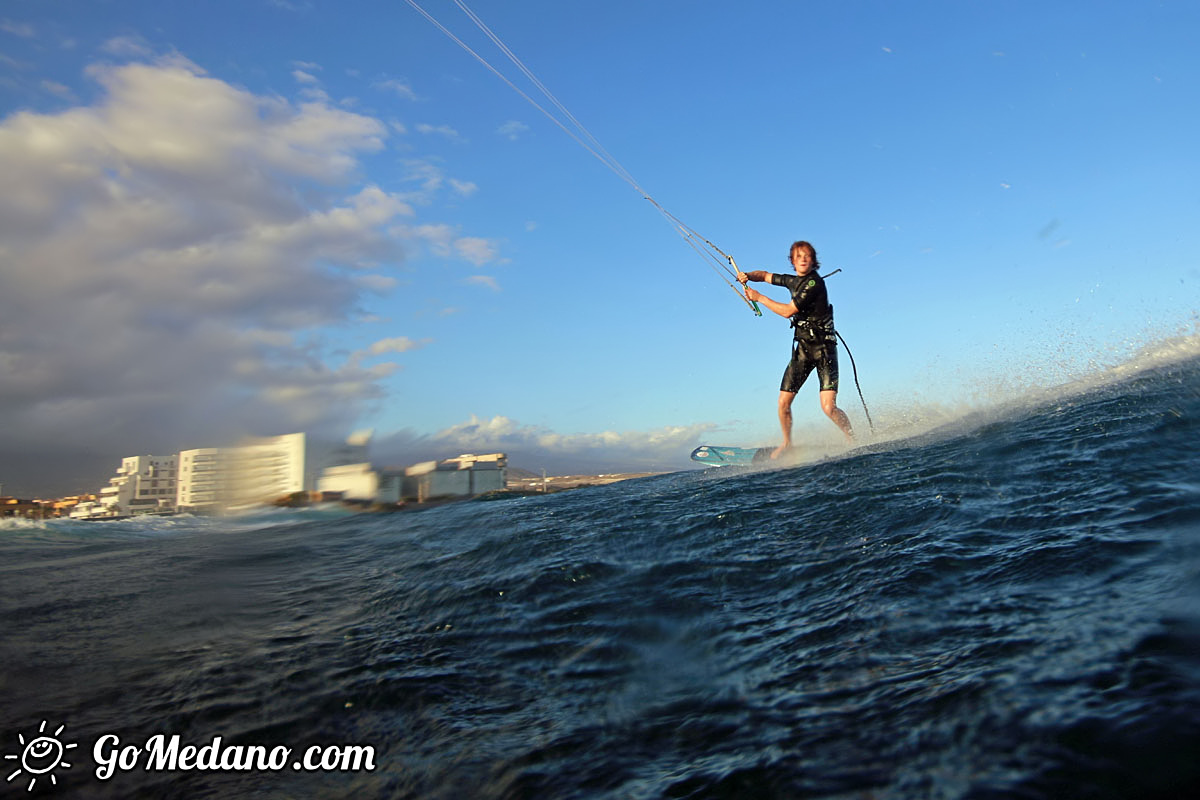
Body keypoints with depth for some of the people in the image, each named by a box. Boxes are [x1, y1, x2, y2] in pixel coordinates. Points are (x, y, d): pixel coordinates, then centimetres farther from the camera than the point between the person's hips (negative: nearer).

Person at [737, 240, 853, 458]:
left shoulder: (814, 283, -15)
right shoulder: (794, 281, 10)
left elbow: (788, 311, -18)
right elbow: (766, 276, 25)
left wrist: (759, 297, -9)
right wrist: (748, 276, 5)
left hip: (824, 348, -7)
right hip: (803, 347, 7)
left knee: (828, 407, -17)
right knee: (783, 402, 4)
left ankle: (853, 441, 3)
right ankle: (787, 443, 25)